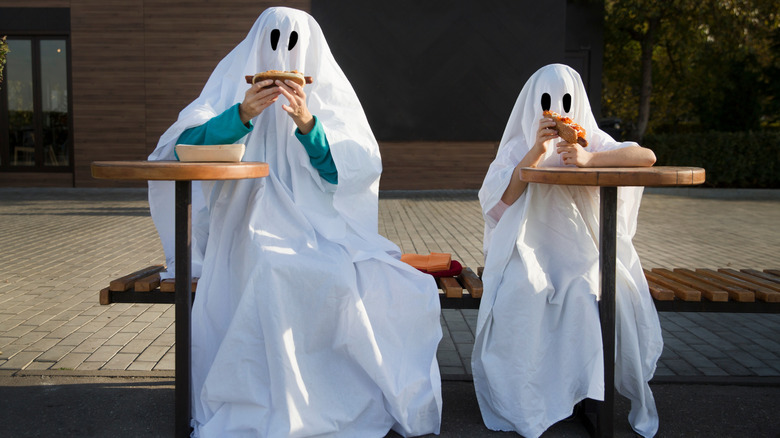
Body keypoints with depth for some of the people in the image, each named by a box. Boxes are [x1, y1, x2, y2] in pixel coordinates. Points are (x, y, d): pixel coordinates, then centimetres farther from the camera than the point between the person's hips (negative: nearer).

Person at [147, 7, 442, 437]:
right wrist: (241, 116, -20)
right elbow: (184, 149, -4)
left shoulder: (331, 95, 10)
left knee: (404, 289, -21)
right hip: (253, 230, -2)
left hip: (324, 231, 2)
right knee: (276, 273, -35)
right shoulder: (235, 88, 9)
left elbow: (359, 168, -5)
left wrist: (308, 126, -21)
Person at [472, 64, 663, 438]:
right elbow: (499, 200, -9)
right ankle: (521, 399, -16)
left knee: (592, 296, -30)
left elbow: (647, 157, -10)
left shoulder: (592, 140, 8)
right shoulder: (518, 147, 9)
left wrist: (590, 159, -26)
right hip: (530, 251, 0)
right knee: (522, 292, -31)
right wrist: (536, 152, -19)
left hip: (582, 253, 1)